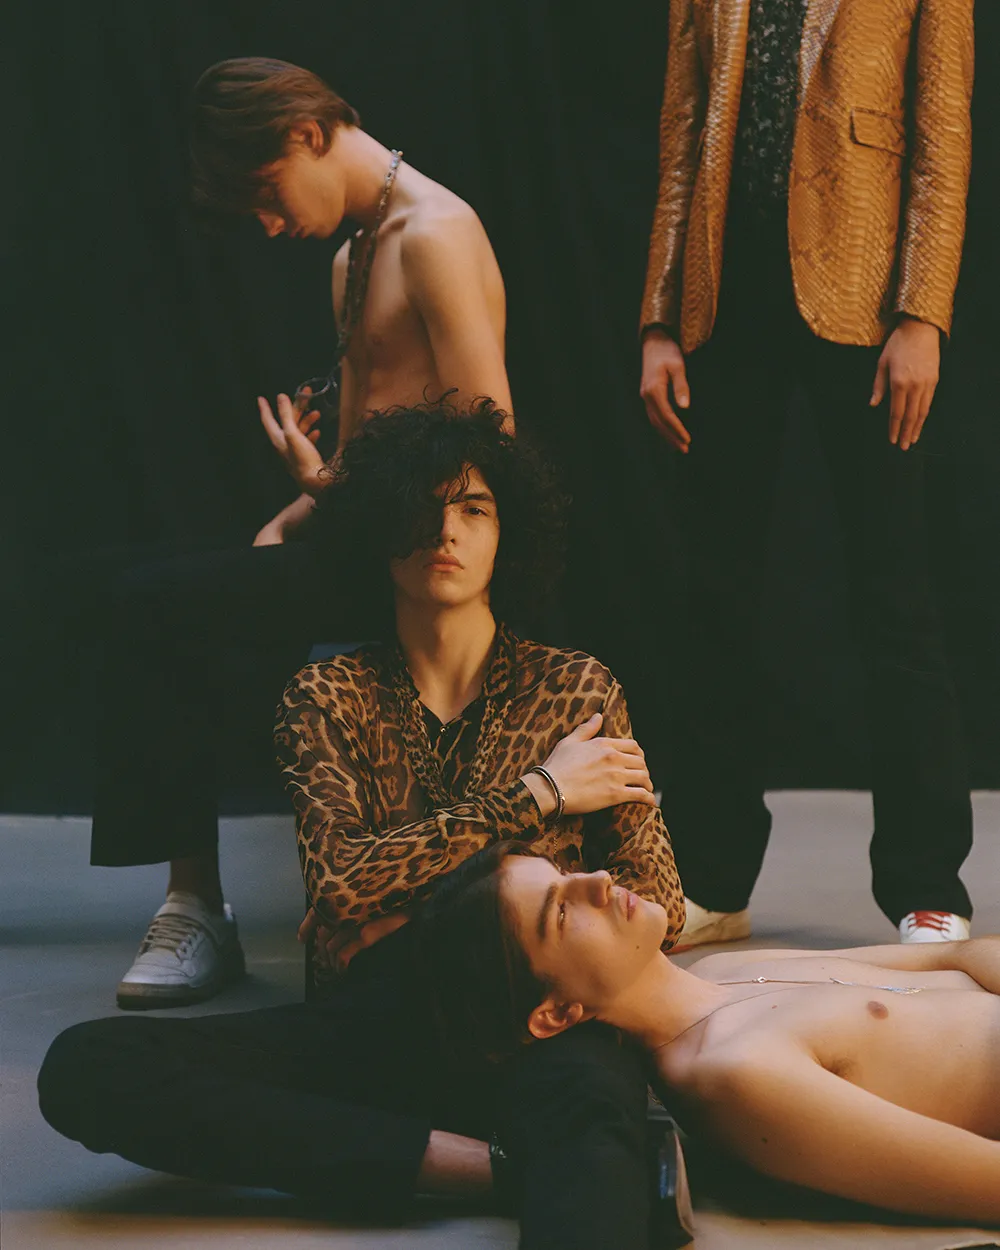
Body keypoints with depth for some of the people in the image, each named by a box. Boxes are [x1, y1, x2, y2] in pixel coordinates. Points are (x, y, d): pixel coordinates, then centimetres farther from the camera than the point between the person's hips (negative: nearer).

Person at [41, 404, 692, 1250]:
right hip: (381, 1014, 3)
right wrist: (537, 796, 0)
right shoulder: (330, 697, 18)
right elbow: (341, 881, -1)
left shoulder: (577, 690, 19)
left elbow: (658, 906, 13)